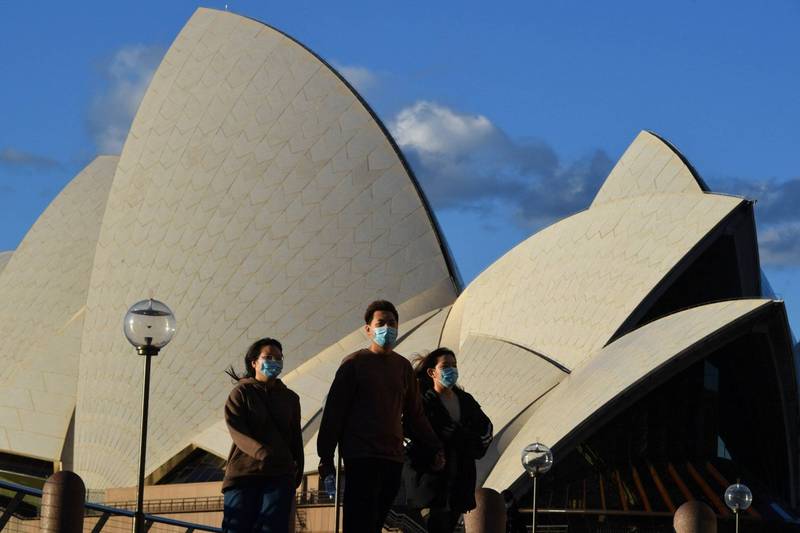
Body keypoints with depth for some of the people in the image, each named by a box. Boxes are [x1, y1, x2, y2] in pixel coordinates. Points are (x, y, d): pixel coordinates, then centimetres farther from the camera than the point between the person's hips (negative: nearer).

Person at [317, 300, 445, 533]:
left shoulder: (403, 366, 15)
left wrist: (434, 449, 13)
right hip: (361, 457, -5)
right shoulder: (354, 363, -1)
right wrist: (326, 457, -5)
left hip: (393, 458, 5)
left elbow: (414, 415, 20)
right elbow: (333, 411, -2)